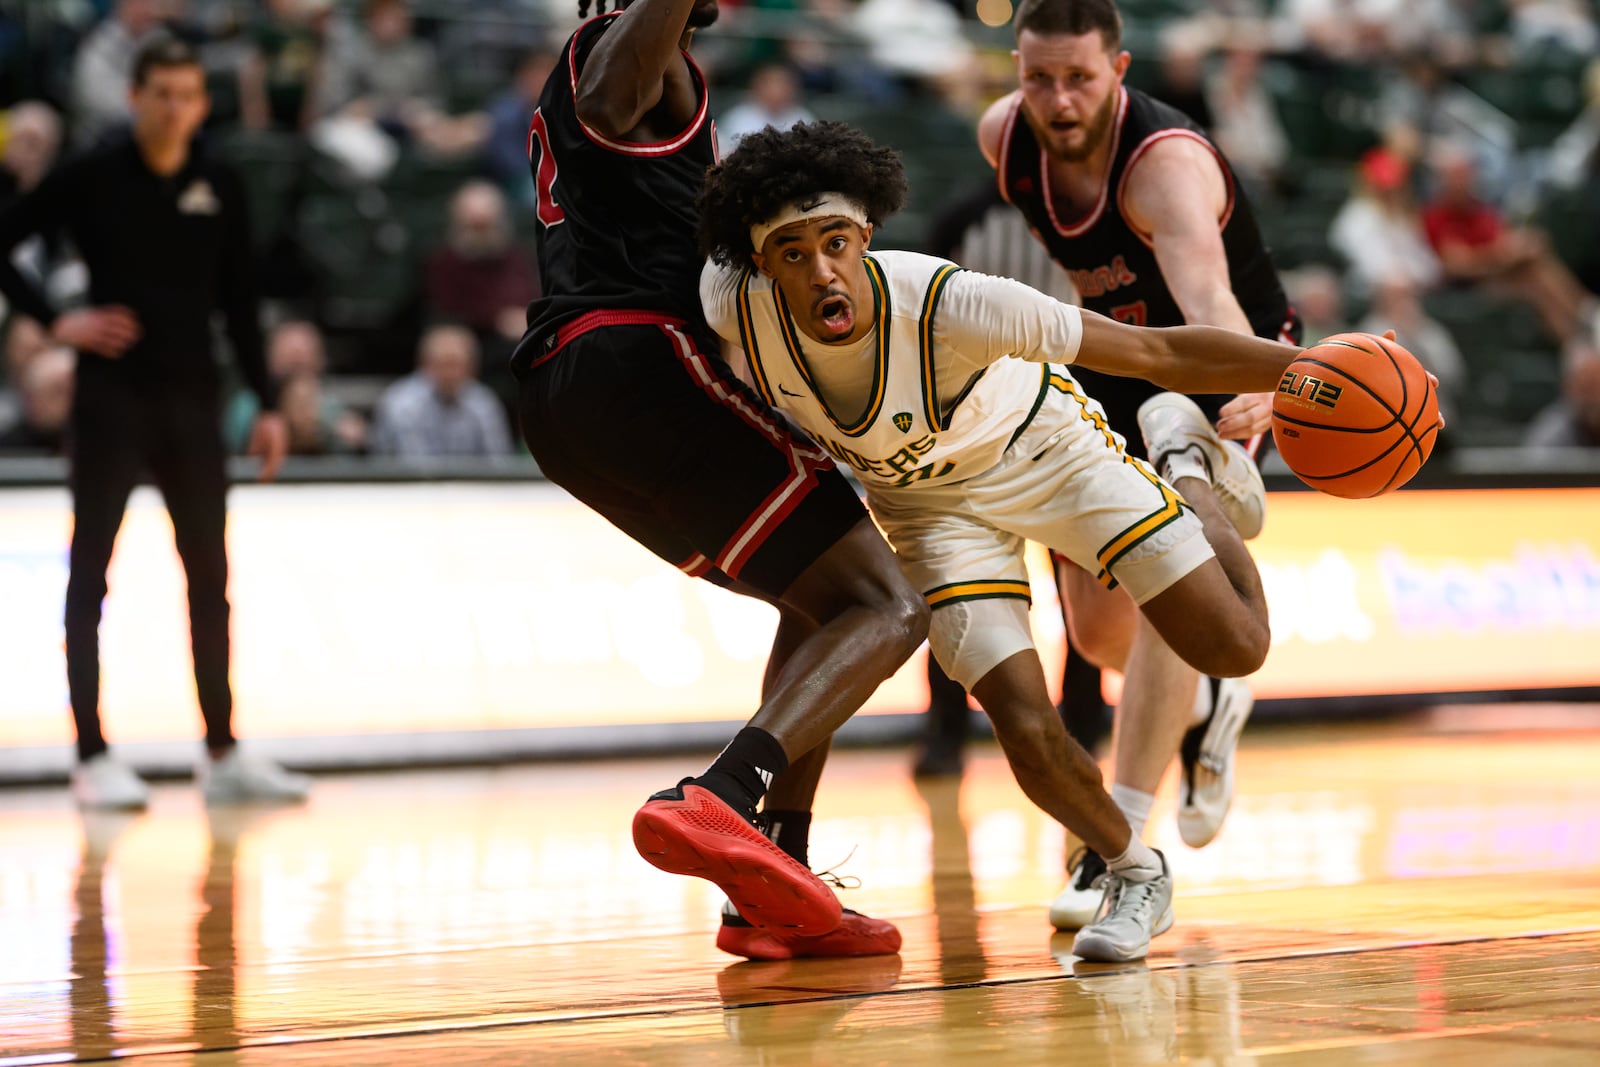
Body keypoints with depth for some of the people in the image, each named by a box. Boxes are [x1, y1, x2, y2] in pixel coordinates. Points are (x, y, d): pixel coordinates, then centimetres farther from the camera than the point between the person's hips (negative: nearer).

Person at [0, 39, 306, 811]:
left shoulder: (220, 190, 6)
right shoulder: (93, 180, -5)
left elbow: (239, 304, 11)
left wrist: (266, 402, 7)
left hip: (192, 400, 4)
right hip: (113, 395, -4)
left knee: (209, 576, 7)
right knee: (91, 573, -1)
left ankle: (223, 755, 14)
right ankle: (93, 758, 3)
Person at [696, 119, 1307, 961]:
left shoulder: (946, 304, -40)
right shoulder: (734, 306, -31)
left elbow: (1156, 352, -32)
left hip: (1039, 444, -2)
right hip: (930, 503, 2)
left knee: (1235, 648, -4)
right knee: (1027, 734, -14)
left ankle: (1188, 463, 26)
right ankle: (1135, 876, 18)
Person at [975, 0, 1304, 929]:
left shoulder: (1167, 164, -36)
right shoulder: (1003, 136, -17)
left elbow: (1209, 301, -56)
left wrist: (1251, 387, -75)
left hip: (1224, 368, -6)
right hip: (1116, 365, 6)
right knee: (1097, 624, 5)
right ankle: (1204, 705, 40)